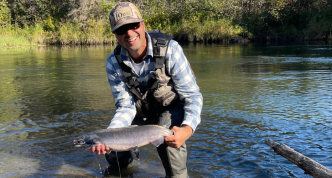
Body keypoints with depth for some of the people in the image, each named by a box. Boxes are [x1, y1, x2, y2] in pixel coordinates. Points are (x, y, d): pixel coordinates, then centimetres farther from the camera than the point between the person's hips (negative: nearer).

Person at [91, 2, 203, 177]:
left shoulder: (169, 48, -29)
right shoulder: (114, 63, -18)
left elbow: (192, 95, -26)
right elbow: (126, 107, -15)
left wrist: (188, 128, -46)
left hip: (173, 107, -4)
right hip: (141, 111, 4)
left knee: (170, 140, -35)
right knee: (110, 146, 1)